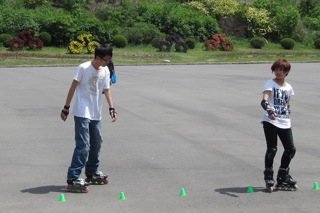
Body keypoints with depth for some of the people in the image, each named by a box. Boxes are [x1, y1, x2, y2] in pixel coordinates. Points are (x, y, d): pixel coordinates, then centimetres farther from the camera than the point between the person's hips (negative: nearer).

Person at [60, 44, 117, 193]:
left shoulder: (105, 71, 4)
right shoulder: (83, 68, -13)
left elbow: (106, 90, 4)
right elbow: (73, 88, -10)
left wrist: (111, 109, -10)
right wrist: (66, 108, -9)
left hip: (96, 114, 7)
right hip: (82, 113, -7)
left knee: (96, 143, 17)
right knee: (83, 145, -14)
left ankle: (92, 173, 34)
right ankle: (73, 180, -13)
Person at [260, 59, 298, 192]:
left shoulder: (288, 87, 14)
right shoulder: (270, 84, -5)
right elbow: (264, 99, -21)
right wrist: (269, 111, -39)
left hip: (285, 123, 6)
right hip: (270, 121, -6)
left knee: (291, 149, 6)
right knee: (272, 149, -7)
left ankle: (283, 177, 21)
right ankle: (268, 178, 5)